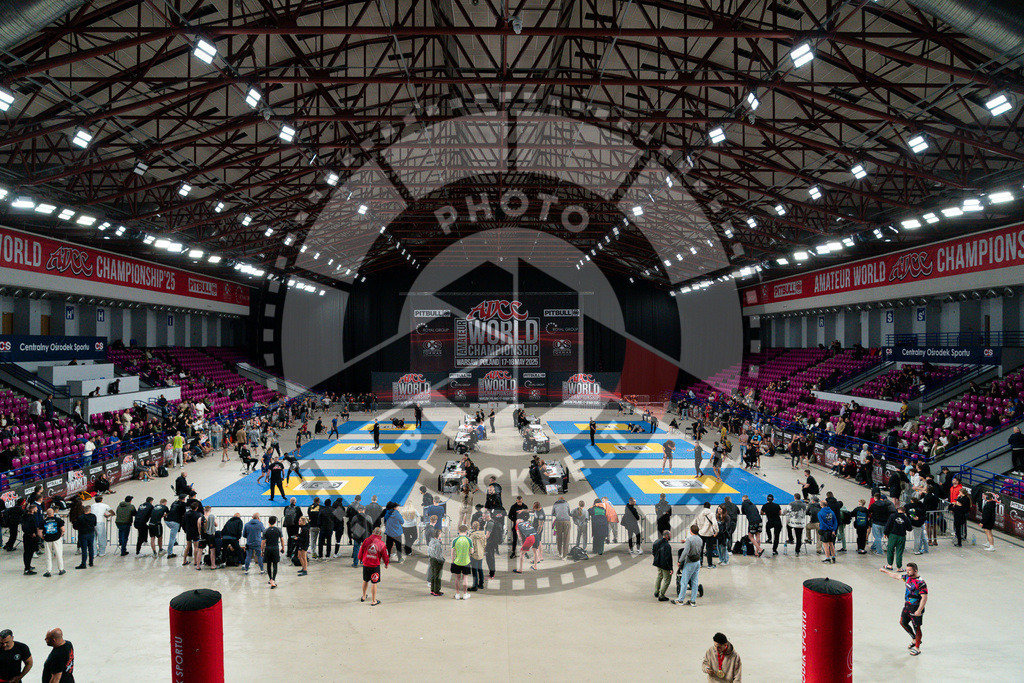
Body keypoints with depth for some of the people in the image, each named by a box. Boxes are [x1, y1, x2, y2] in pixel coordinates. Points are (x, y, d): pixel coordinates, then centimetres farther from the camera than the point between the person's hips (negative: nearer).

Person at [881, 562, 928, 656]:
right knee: (903, 622, 20)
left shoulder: (921, 583, -23)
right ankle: (915, 640, 38)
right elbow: (897, 576, 19)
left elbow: (924, 598, -24)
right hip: (907, 606, 9)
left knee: (916, 627, 3)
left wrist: (919, 610, -26)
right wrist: (885, 571, 29)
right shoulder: (907, 577, 2)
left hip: (915, 608, -9)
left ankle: (917, 648, 17)